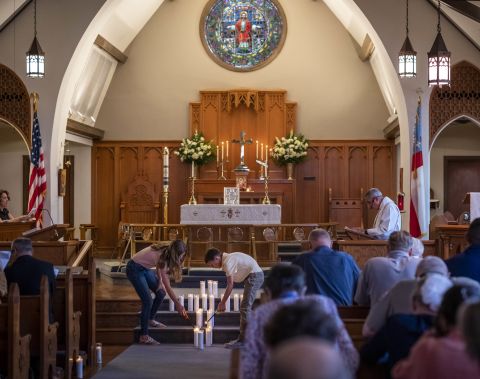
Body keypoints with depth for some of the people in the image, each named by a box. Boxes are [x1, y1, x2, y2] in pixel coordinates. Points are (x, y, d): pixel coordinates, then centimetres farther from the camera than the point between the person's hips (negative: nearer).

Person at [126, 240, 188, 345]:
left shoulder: (164, 253, -10)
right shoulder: (162, 259, -32)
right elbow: (168, 287, -27)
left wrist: (160, 281, -4)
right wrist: (178, 305, -21)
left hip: (145, 268, 9)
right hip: (134, 269, -9)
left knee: (161, 293, 5)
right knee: (148, 301, -15)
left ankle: (151, 319, 26)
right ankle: (144, 336, -9)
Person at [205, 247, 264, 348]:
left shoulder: (227, 262, -15)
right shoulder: (229, 258, 15)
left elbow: (230, 285, -15)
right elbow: (230, 283, 17)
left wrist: (222, 303, -9)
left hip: (254, 276, -10)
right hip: (257, 275, 10)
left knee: (245, 308, -10)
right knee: (246, 308, 14)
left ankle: (242, 340, -9)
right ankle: (247, 337, 19)